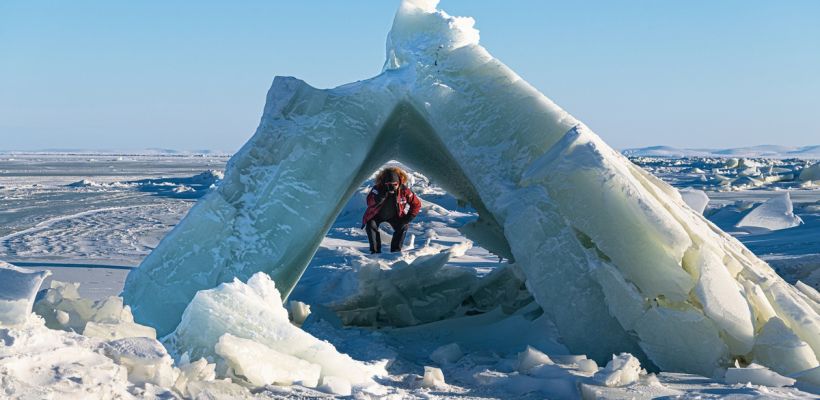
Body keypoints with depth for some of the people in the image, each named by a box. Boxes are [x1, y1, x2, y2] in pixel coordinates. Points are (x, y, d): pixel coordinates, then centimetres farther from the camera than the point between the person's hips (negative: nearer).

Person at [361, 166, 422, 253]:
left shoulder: (404, 190, -25)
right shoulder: (377, 188, -30)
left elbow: (416, 204, -14)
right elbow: (370, 202, -46)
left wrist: (408, 218, -22)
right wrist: (383, 193, -57)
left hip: (394, 216, 1)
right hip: (377, 215, -1)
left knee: (403, 226, -22)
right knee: (371, 225, -27)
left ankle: (396, 251, -6)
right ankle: (375, 250, -14)